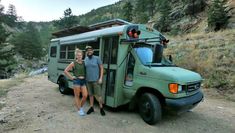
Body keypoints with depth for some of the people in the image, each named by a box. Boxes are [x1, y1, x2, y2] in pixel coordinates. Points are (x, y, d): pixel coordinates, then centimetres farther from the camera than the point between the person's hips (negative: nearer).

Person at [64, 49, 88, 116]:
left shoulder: (84, 63, 7)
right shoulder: (73, 63, -3)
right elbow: (65, 71, 0)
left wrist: (86, 76, 6)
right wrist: (71, 77, -4)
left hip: (83, 81, 4)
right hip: (76, 81, -3)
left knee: (85, 96, -1)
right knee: (77, 96, 6)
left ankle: (81, 107, 25)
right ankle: (79, 110, 20)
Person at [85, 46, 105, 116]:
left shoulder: (97, 58, -6)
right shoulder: (85, 59, 7)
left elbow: (101, 68, -4)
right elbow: (84, 69, 15)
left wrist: (100, 78, -10)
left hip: (96, 80, -4)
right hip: (88, 80, 4)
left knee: (98, 95, -2)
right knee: (90, 94, 14)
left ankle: (101, 108, 16)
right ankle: (91, 107, 29)